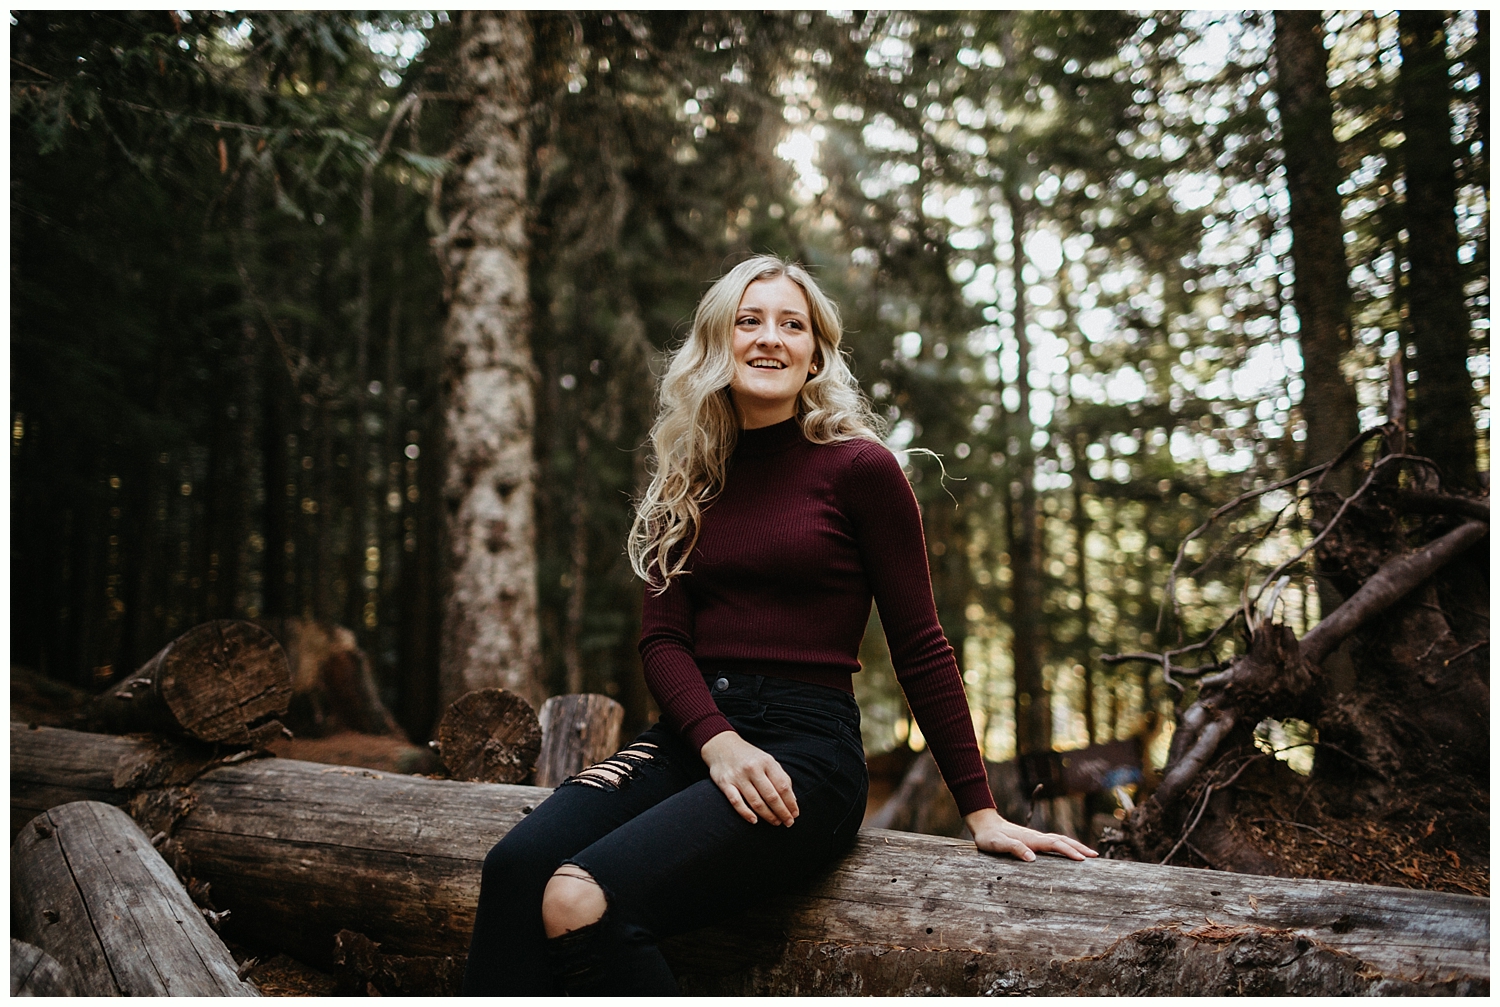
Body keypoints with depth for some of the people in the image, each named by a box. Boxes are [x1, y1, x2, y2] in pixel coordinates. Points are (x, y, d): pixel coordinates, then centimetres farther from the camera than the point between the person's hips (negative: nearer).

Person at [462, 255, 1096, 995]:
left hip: (806, 746, -5)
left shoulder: (858, 467, 0)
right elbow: (662, 636, 6)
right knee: (514, 867, -24)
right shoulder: (693, 479, 14)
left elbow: (919, 648, 1)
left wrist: (980, 812, 0)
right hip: (689, 733, 5)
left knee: (581, 901, -28)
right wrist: (718, 741, -13)